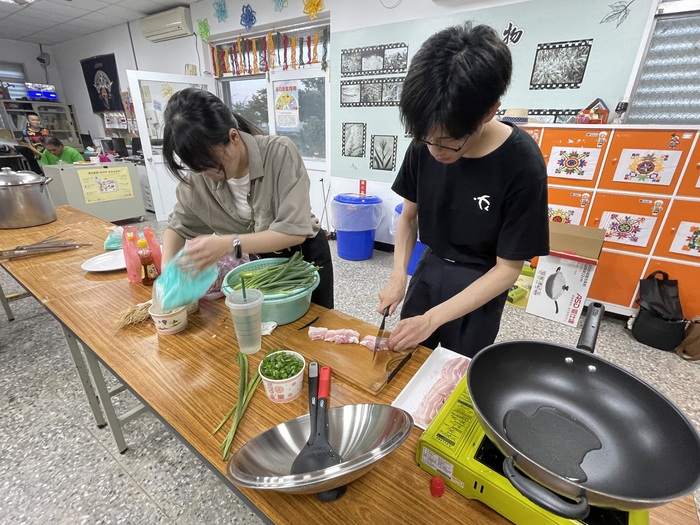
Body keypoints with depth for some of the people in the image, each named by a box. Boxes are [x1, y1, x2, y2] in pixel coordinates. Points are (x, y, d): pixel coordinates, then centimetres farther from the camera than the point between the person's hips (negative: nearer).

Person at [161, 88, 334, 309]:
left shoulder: (279, 153, -28)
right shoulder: (197, 177, -15)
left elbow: (295, 230, -32)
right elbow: (178, 225, 0)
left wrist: (228, 244, -40)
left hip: (305, 255, -3)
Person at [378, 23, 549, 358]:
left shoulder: (522, 165, -24)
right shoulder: (425, 145, -14)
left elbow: (508, 269, -19)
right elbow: (408, 217, 0)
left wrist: (432, 318, -23)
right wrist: (398, 276, -13)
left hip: (479, 285, -3)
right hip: (429, 268, 4)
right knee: (406, 360, 19)